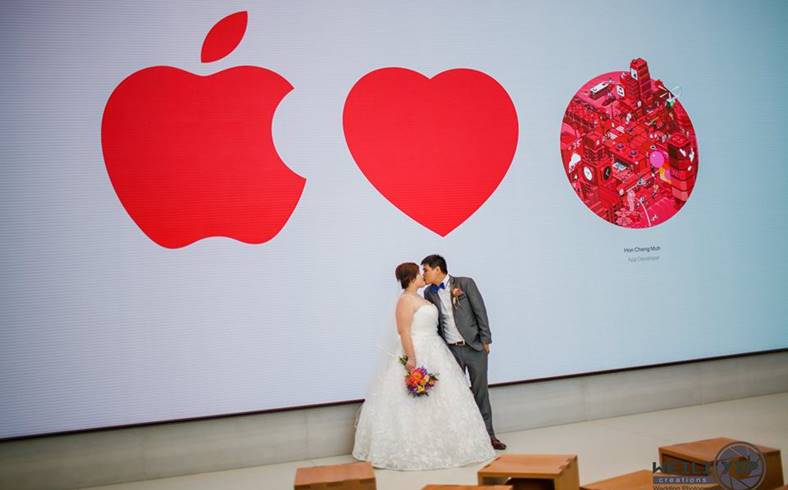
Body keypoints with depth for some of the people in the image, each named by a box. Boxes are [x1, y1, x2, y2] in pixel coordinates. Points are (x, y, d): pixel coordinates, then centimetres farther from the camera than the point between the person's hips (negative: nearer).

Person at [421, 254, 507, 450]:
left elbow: (480, 311, -6)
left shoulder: (465, 283, -6)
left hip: (474, 346, -2)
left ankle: (487, 434, 17)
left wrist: (485, 340, -8)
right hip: (450, 350, 3)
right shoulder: (429, 293, 4)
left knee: (480, 391, 5)